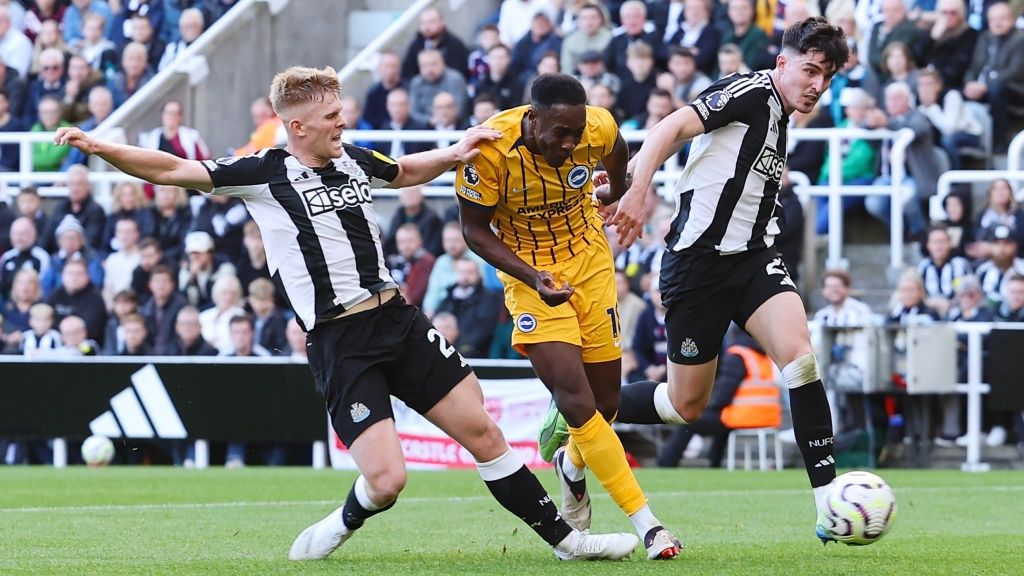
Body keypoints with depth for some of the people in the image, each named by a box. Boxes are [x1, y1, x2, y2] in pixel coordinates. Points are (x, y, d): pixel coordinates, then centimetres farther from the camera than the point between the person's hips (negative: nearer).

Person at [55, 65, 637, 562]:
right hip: (340, 342, -5)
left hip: (399, 318, 5)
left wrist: (454, 153, 17)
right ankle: (340, 529, 17)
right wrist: (100, 147, -21)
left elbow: (405, 171, 34)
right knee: (386, 479, -16)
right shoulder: (265, 173, -6)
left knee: (483, 431, 5)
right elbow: (174, 170, -10)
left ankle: (565, 538, 17)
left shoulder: (354, 160, 11)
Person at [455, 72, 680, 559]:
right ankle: (646, 524, -15)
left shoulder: (599, 129, -19)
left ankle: (572, 465, 45)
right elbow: (474, 230, -13)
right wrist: (531, 276, -26)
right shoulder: (490, 149, -27)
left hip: (589, 259, 3)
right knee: (576, 400, -18)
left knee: (605, 403, 9)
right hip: (529, 269, -3)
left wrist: (620, 192, 30)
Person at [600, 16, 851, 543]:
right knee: (686, 405, 3)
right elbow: (672, 128, -21)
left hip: (752, 257, 7)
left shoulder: (779, 124, 16)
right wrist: (636, 193, -33)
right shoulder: (751, 92, -9)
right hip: (699, 260, -7)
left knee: (799, 355, -19)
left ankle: (829, 509, -21)